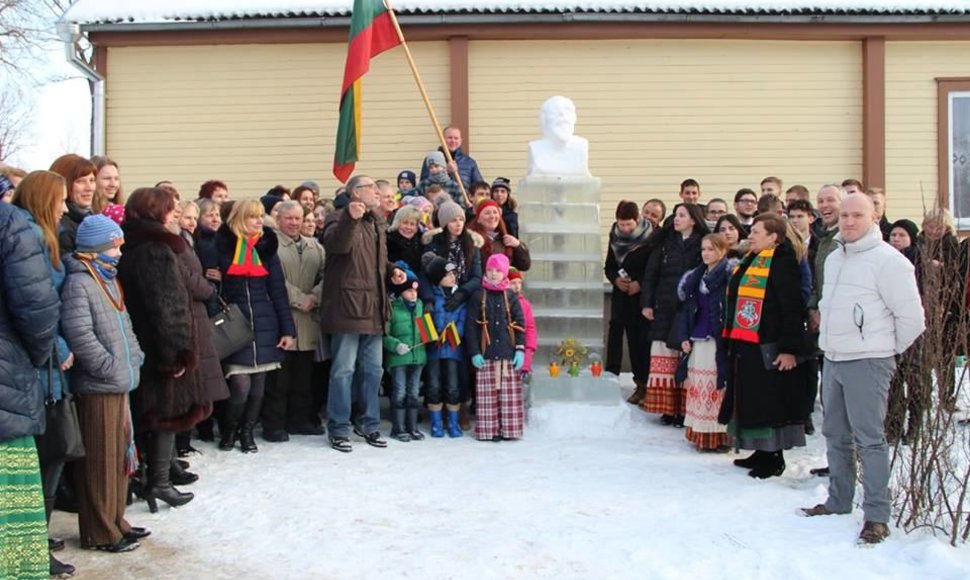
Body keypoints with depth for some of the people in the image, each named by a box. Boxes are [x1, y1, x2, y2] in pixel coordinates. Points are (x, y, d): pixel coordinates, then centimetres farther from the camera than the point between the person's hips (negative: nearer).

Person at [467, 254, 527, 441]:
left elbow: (520, 325, 7)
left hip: (508, 353, 1)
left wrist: (520, 350, -2)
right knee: (488, 394, -2)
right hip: (487, 354, -1)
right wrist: (474, 352, -6)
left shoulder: (511, 297, 8)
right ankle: (489, 430, 5)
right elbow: (470, 326, 1)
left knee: (510, 394, 2)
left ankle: (509, 429, 9)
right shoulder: (478, 297, 4)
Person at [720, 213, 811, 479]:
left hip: (767, 348, -10)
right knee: (750, 400, 14)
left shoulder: (781, 263, -12)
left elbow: (792, 309, -17)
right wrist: (731, 341, 21)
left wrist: (790, 348, -20)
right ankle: (762, 452, 25)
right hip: (743, 345, 10)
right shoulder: (750, 261, 16)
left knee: (770, 402, -2)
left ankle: (775, 457, 9)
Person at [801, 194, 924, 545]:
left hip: (867, 362, -8)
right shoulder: (833, 259, 13)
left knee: (869, 439, -7)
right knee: (835, 435, 15)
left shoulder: (887, 260, -12)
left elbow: (911, 316, -10)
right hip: (833, 359, 8)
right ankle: (839, 501, 28)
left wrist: (891, 349, 0)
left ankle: (877, 516, 0)